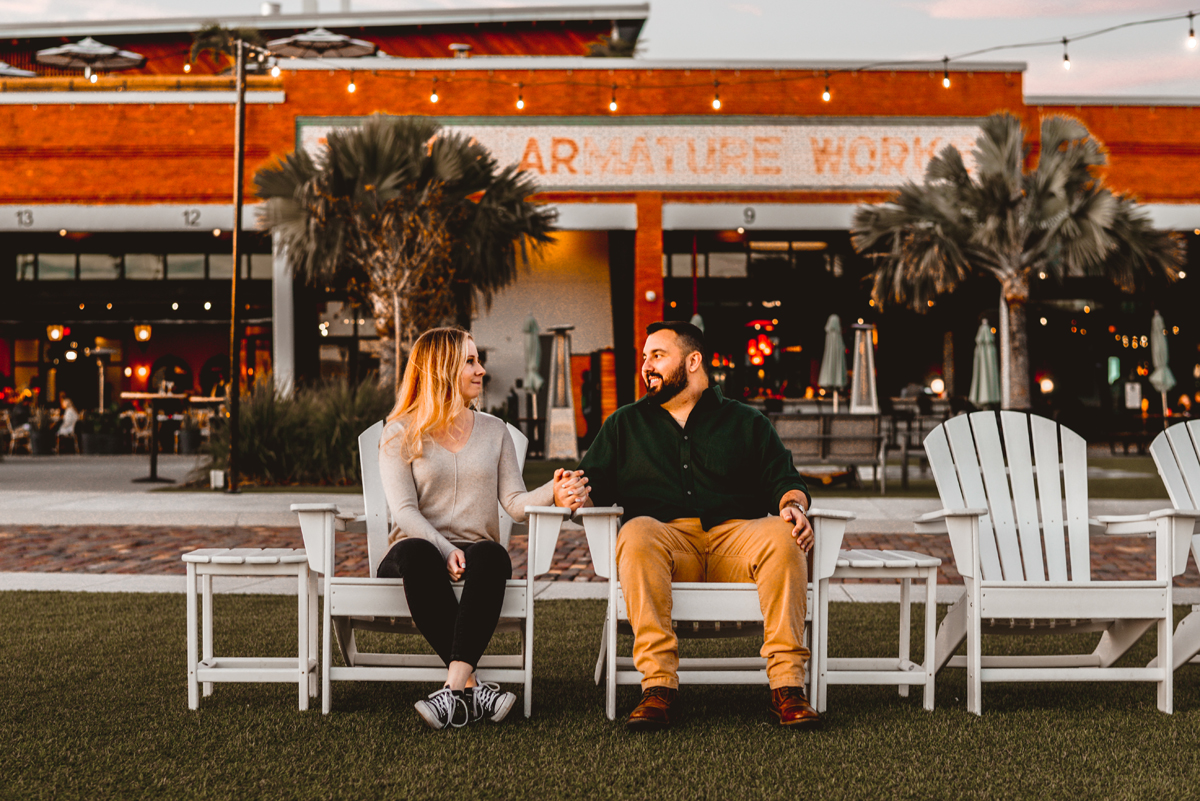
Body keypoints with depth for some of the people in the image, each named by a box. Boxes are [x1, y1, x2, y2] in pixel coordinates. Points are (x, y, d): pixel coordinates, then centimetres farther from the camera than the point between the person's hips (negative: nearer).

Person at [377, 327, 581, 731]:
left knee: (491, 555, -35)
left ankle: (455, 689, -47)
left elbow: (515, 503, 7)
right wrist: (446, 550, -22)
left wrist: (551, 492, -15)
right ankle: (472, 687, -43)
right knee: (415, 555, -39)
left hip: (475, 550, 2)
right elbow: (404, 510, -5)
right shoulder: (401, 434, 7)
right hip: (422, 549, -2)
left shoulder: (494, 431, 18)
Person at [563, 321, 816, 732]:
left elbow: (783, 479, 15)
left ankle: (787, 686, -33)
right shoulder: (625, 424, 26)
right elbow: (595, 482, 18)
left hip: (737, 534, 0)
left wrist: (793, 505, -8)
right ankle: (658, 686, -41)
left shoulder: (746, 421, 23)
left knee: (781, 536, -33)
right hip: (667, 536, 0)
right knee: (636, 533, -36)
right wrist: (579, 492, -6)